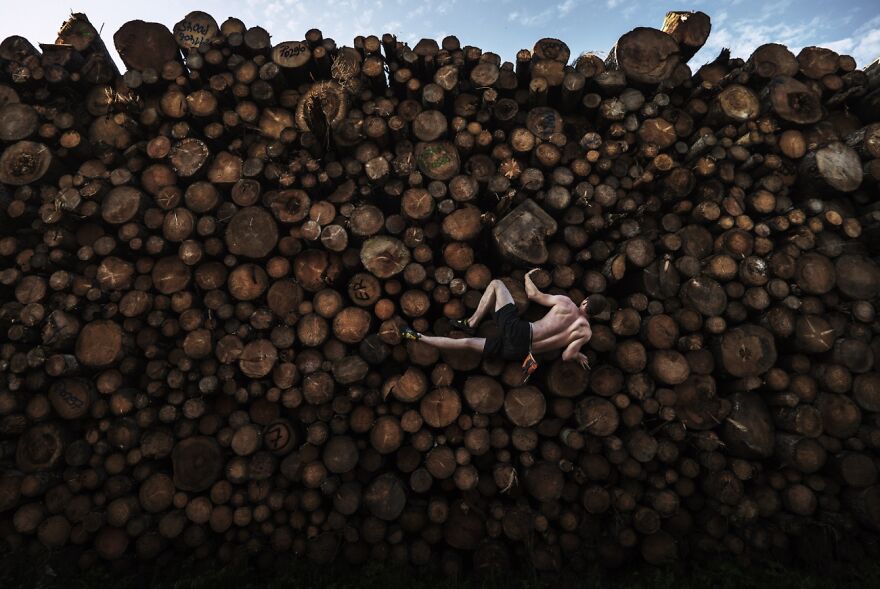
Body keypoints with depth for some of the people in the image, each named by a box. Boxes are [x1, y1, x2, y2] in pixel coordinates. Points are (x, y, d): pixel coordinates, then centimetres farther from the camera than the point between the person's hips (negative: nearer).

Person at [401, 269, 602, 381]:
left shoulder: (566, 302, 0)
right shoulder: (587, 332, 3)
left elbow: (533, 295, 5)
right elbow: (566, 356, -8)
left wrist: (528, 277, 24)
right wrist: (578, 355, 14)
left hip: (518, 331, -3)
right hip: (520, 351, 3)